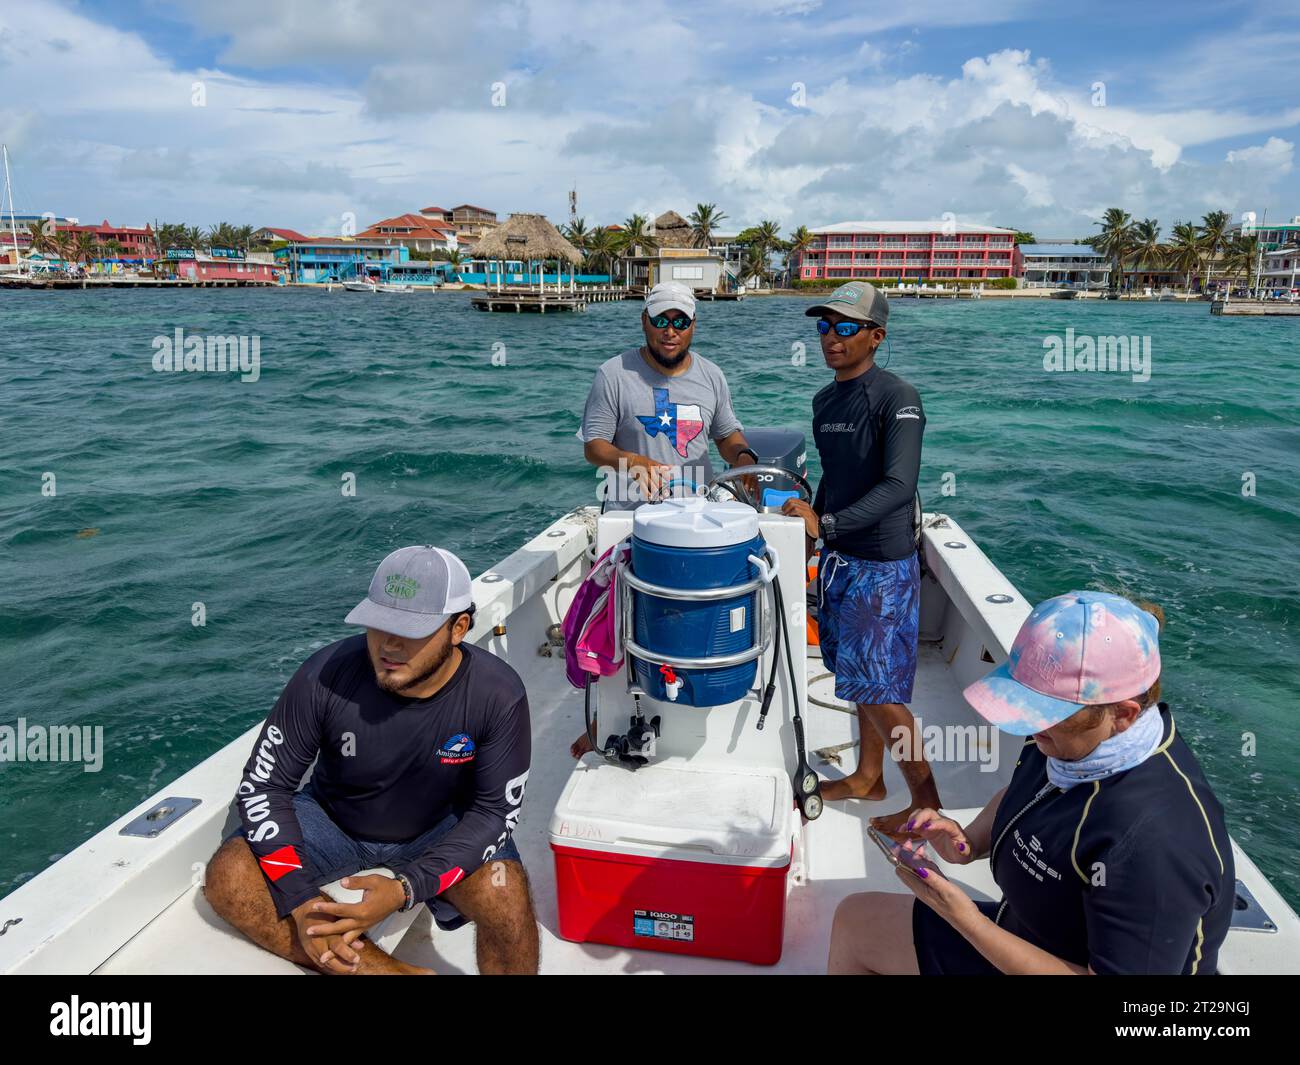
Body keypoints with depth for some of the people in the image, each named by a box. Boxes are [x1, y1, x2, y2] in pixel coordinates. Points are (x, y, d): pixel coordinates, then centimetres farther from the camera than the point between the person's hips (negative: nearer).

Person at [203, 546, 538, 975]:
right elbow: (263, 785, -15)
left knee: (505, 892, -31)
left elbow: (495, 810, -19)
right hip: (332, 818, 3)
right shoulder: (325, 675, -25)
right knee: (226, 877, -22)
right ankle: (396, 970, -18)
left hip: (440, 827, -2)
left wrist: (405, 889, -32)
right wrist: (300, 900, -26)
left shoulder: (497, 695, -26)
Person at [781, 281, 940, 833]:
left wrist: (827, 524, -31)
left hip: (883, 565, -8)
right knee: (855, 672, 17)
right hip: (839, 558, 8)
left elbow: (899, 486, -26)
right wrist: (812, 523, 19)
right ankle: (868, 776, 34)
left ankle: (926, 799, 14)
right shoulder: (824, 400, 9)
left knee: (876, 688, -3)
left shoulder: (896, 398, -16)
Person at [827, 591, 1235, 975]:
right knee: (855, 918, 14)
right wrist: (971, 841, -10)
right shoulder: (1076, 737, -12)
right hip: (1024, 932, 8)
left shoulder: (1152, 842, -37)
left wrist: (968, 922, -33)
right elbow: (1018, 793, 11)